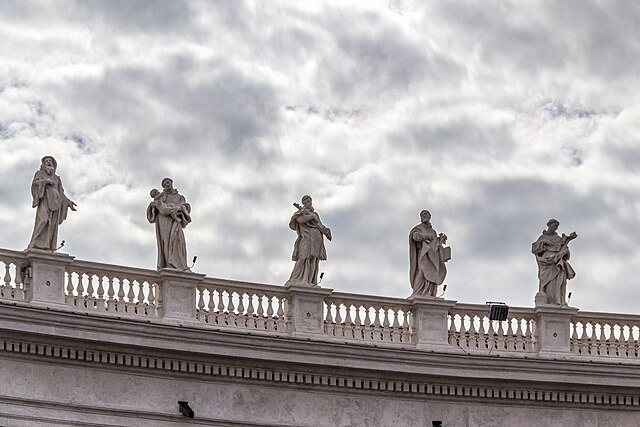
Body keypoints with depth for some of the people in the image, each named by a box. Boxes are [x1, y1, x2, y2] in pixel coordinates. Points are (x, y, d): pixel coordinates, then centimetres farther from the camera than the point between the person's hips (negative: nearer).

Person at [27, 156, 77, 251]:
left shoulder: (57, 179, 29)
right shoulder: (40, 174, 17)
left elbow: (61, 194, 24)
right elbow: (34, 184, -2)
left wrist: (69, 203, 10)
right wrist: (45, 181, -17)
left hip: (55, 202, 5)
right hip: (44, 200, -5)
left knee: (52, 226, -11)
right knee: (43, 221, -26)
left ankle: (49, 249, -22)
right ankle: (37, 247, -37)